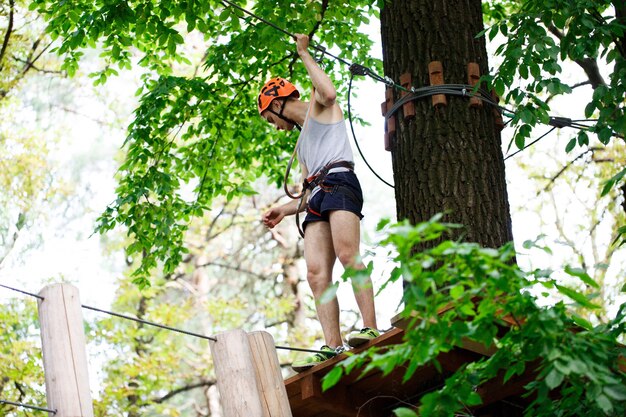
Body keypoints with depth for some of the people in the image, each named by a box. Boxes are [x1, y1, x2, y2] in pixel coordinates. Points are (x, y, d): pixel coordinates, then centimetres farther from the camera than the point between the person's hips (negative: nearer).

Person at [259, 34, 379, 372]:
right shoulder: (302, 144, 38)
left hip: (339, 183, -8)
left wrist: (304, 54, 1)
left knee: (347, 255, -26)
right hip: (317, 197, 8)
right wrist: (284, 210, 22)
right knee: (316, 273, -11)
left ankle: (371, 328, -35)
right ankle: (332, 346, -22)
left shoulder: (320, 108, 17)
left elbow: (328, 92, -10)